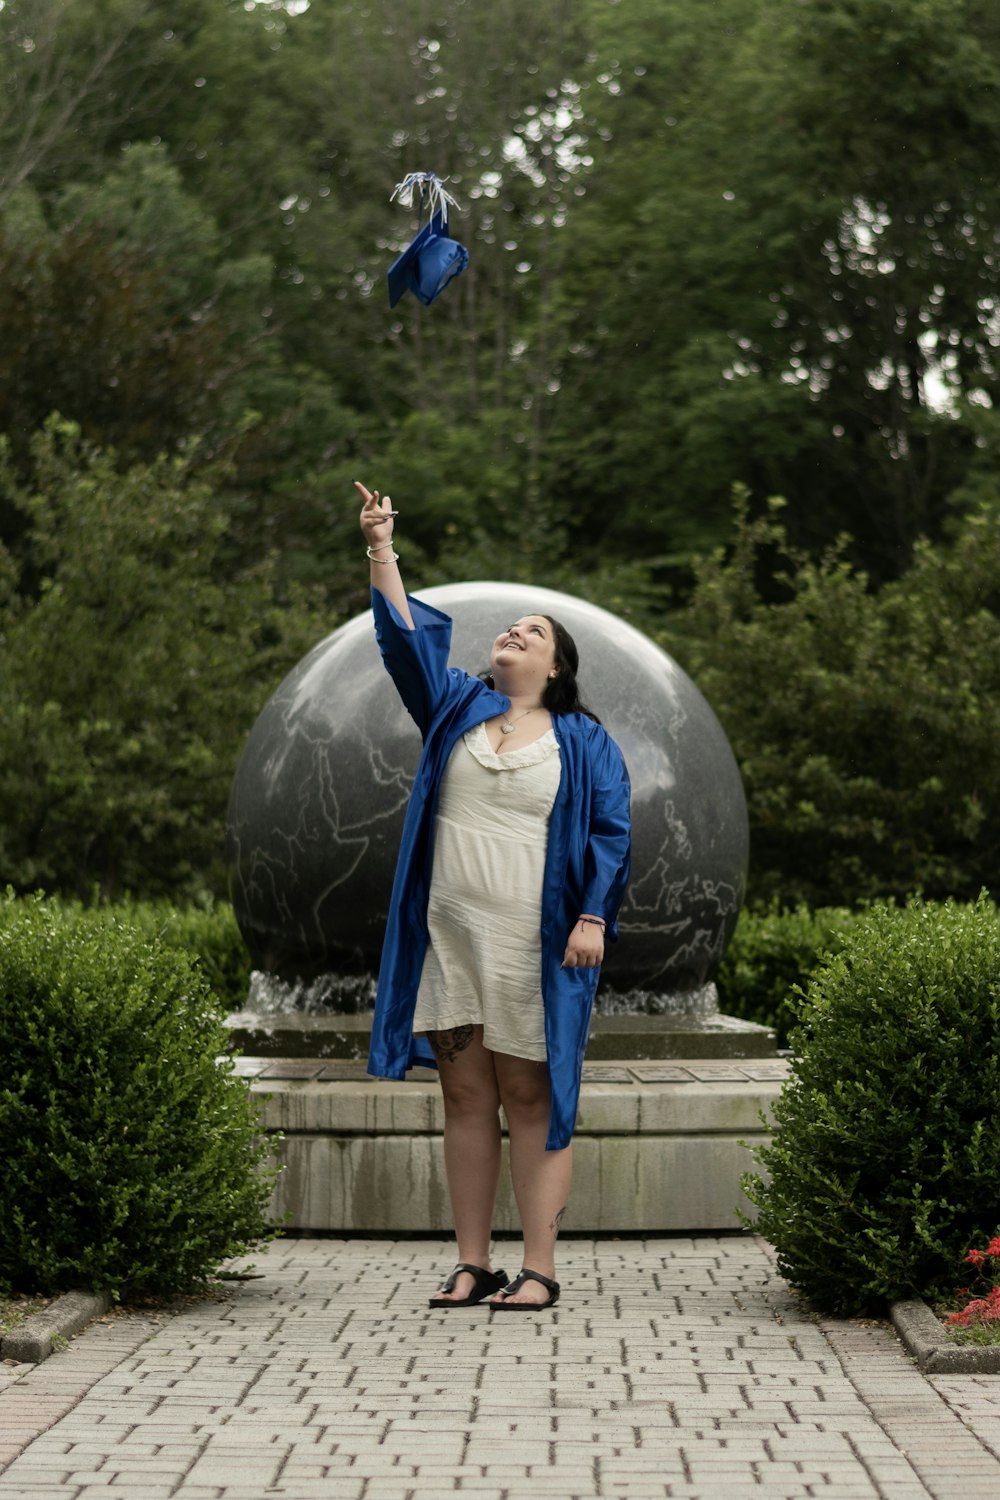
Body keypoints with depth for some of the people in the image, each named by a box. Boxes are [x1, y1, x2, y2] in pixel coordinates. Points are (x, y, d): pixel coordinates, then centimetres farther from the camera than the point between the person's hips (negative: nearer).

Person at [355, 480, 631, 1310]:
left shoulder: (583, 741, 7)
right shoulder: (457, 707, 14)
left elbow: (610, 833, 2)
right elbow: (407, 636, 4)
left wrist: (594, 918, -10)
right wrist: (383, 551, -7)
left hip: (533, 944, -3)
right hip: (449, 934, 3)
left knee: (529, 1097, -3)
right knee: (466, 1095, 4)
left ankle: (539, 1270, -2)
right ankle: (473, 1265, 8)